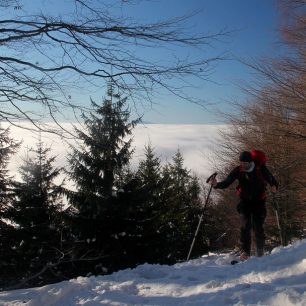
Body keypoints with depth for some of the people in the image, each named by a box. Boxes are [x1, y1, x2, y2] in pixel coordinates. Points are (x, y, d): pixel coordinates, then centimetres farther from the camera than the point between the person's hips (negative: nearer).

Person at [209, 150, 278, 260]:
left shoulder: (261, 169, -11)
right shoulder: (238, 170, -9)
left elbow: (272, 180, -6)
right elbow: (226, 183, -11)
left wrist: (274, 187, -30)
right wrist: (216, 184, -31)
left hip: (259, 201, -1)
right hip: (245, 201, 1)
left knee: (258, 226, -1)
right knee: (245, 226, -12)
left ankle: (260, 251, 20)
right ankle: (245, 251, -7)